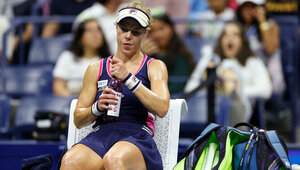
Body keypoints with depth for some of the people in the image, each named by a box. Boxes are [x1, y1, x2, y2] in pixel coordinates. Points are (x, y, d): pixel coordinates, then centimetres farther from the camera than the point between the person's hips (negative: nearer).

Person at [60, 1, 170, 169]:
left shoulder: (155, 67, 15)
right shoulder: (96, 69, 21)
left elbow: (162, 108, -5)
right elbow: (78, 119, 17)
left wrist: (128, 78, -13)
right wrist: (97, 108, -6)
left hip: (138, 138, -2)